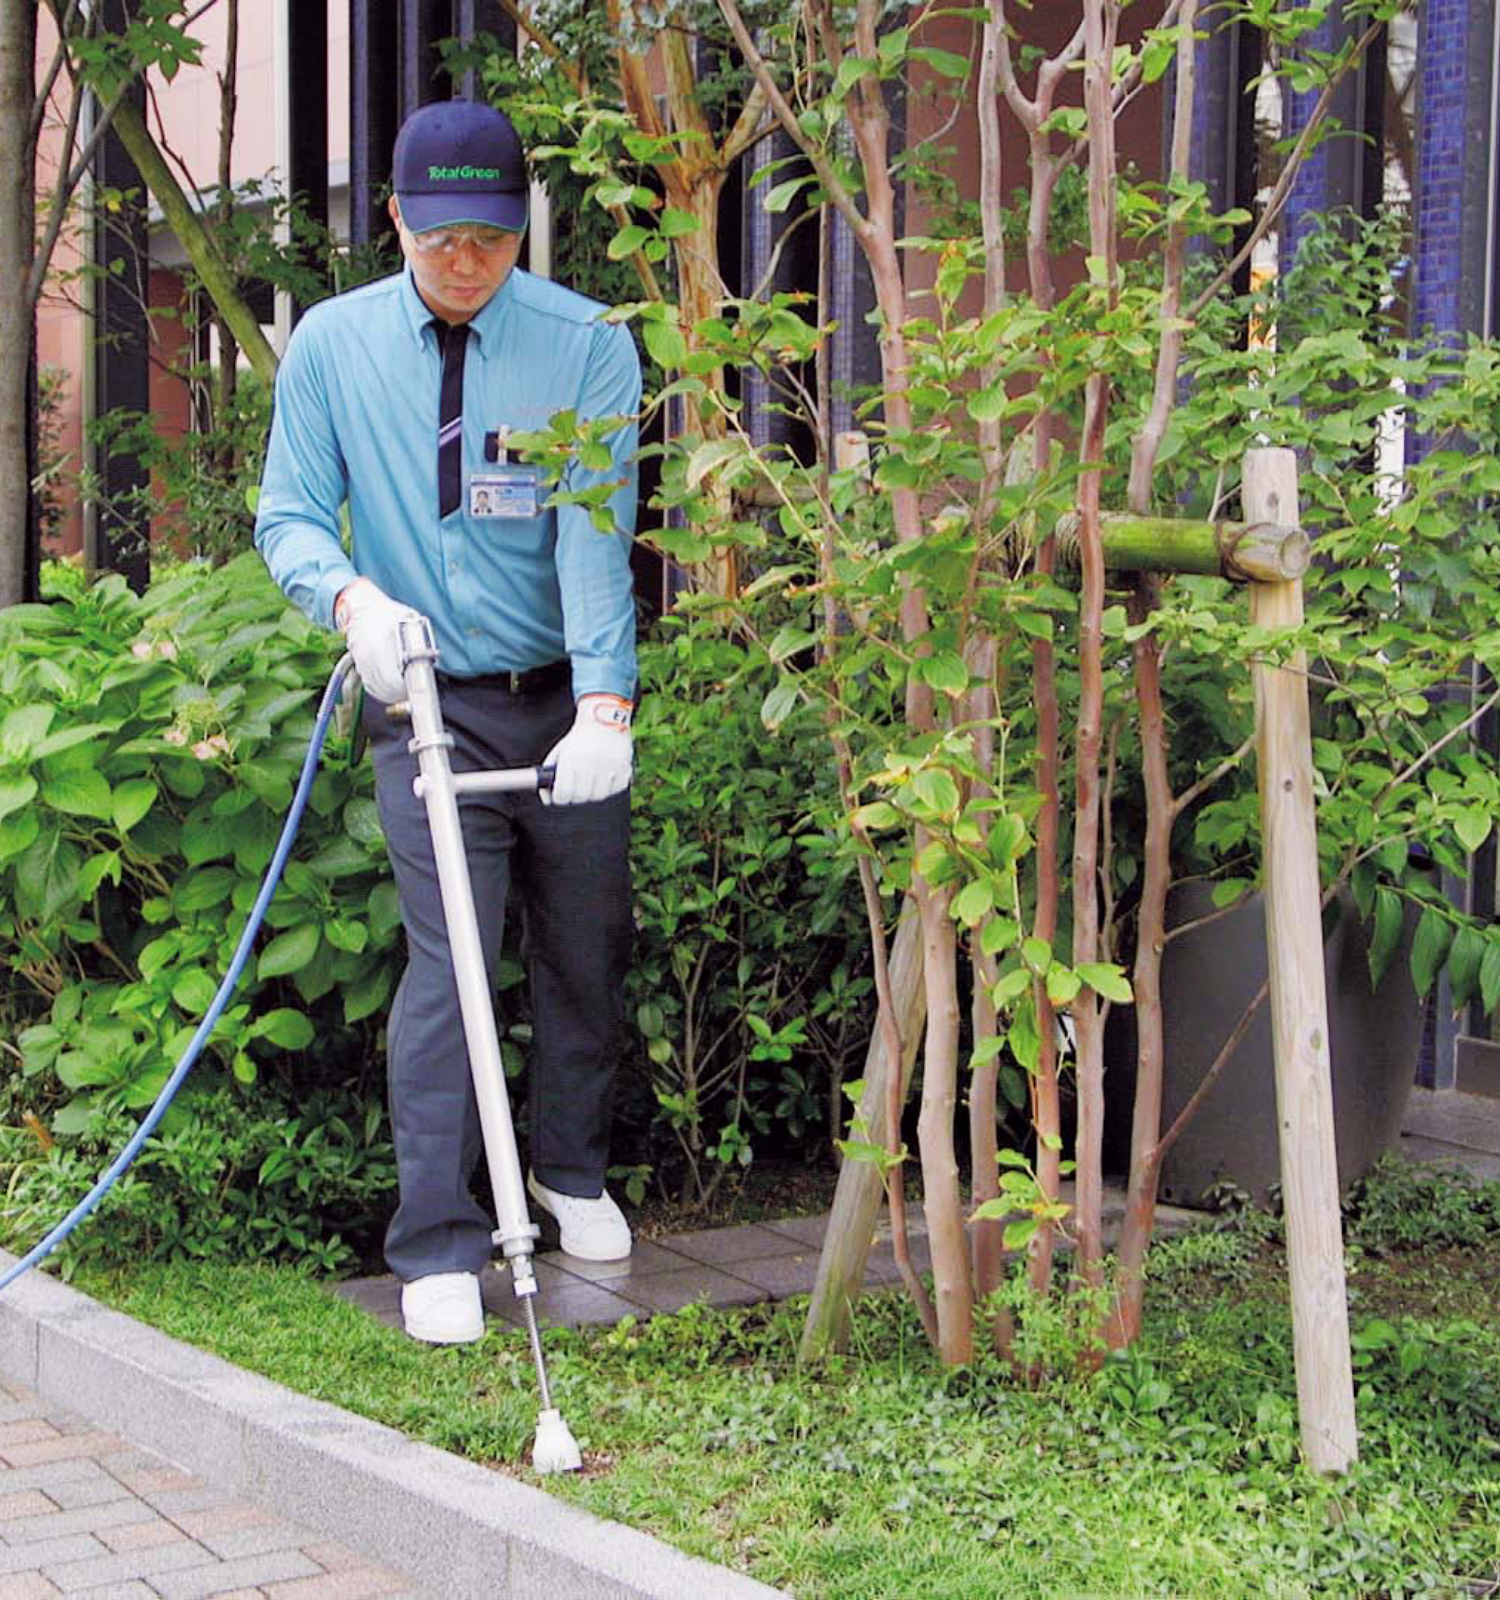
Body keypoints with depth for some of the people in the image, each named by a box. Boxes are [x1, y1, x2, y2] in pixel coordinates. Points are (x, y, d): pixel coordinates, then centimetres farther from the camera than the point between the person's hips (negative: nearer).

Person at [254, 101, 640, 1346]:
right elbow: (289, 516, 1)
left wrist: (606, 706, -27)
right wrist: (348, 594, -22)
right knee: (447, 959, -11)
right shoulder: (333, 345, 0)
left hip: (566, 700, 1)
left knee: (587, 951, 12)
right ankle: (437, 1248, -4)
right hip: (428, 703, -1)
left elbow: (595, 534, -16)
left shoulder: (588, 345, -7)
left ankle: (573, 1172, 36)